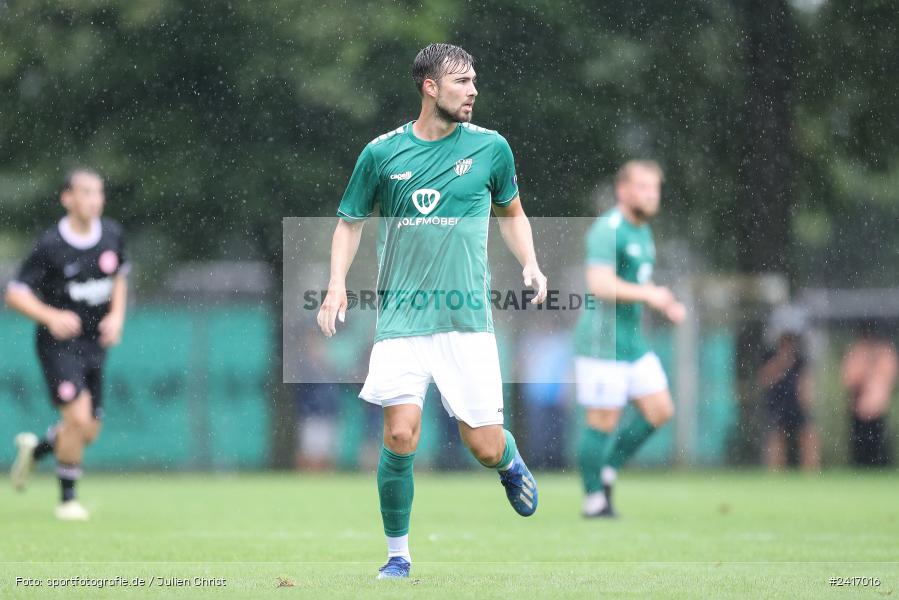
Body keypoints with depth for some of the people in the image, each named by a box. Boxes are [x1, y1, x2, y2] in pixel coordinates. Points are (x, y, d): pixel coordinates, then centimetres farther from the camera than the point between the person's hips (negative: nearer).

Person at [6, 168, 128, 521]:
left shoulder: (112, 235, 1)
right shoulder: (50, 246, -14)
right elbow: (15, 294, -10)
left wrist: (116, 315, 3)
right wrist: (51, 317, -25)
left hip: (95, 343, 6)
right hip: (59, 343, -6)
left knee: (89, 433, 5)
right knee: (78, 416, -20)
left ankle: (34, 449, 36)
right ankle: (67, 500, -3)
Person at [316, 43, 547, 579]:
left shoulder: (490, 147, 3)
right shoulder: (383, 153, 0)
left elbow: (512, 212, 19)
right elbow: (351, 223, 13)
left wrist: (531, 264, 2)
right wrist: (338, 285, -1)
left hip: (467, 319, 1)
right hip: (402, 316, -1)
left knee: (485, 448, -3)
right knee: (401, 436, -13)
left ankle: (511, 463, 36)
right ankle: (398, 555, 5)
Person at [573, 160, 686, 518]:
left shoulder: (642, 231, 15)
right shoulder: (607, 231, -16)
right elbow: (600, 284, -28)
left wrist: (666, 305, 12)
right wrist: (649, 294, -26)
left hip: (632, 340, 9)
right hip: (603, 343, -9)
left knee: (660, 410, 5)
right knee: (603, 422, -4)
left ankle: (608, 469, 19)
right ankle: (594, 499, 8)